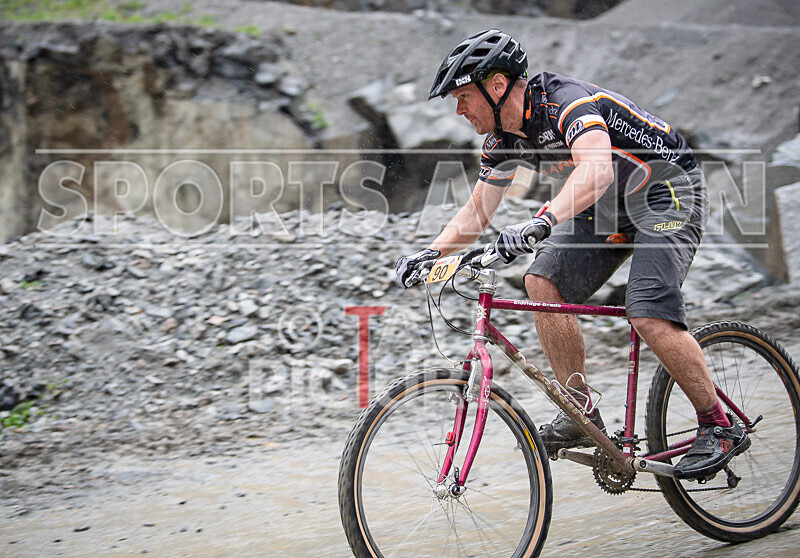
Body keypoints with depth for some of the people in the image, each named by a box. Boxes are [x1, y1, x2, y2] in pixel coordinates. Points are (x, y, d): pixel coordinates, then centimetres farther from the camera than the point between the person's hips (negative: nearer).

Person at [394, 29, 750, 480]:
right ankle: (582, 413, -3)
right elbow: (476, 214, 5)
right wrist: (433, 253, -12)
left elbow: (597, 169, -47)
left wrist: (541, 223, -60)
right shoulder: (503, 140, -2)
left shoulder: (567, 102, -29)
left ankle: (722, 427, -7)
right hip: (611, 205, 8)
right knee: (544, 283, -11)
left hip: (668, 193, -8)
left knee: (651, 315, -23)